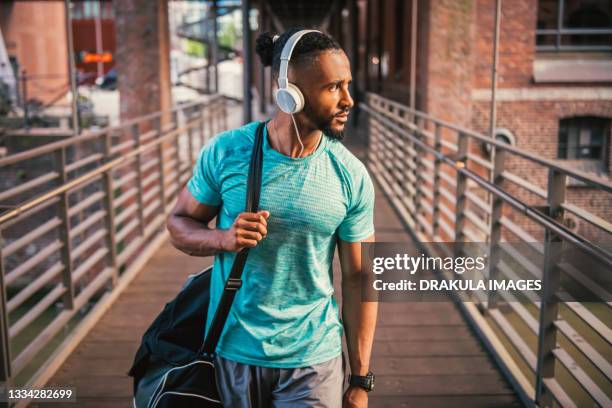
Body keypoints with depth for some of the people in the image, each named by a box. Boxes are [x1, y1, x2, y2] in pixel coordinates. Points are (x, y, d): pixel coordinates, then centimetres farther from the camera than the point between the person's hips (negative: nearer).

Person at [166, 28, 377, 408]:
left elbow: (357, 279, -4)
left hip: (313, 358, 0)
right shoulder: (225, 151, -10)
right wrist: (224, 238, -20)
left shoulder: (352, 176, -10)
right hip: (232, 349, 1)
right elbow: (179, 224, 2)